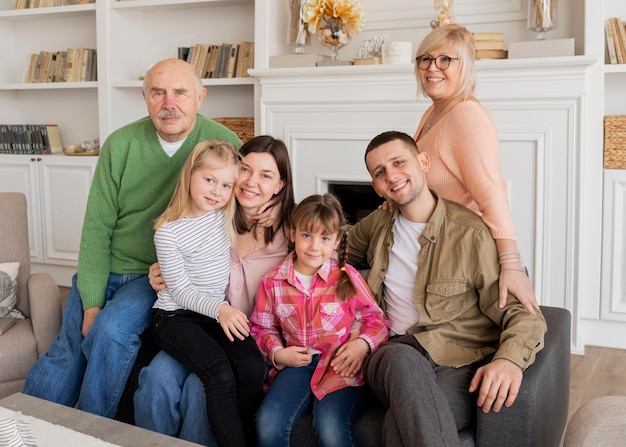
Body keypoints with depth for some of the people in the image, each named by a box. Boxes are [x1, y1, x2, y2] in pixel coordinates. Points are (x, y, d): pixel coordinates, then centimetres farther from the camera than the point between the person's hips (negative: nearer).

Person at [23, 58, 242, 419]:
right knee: (64, 355, -3)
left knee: (112, 329, -26)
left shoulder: (225, 145, -8)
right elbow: (97, 226, -3)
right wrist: (91, 304, -10)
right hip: (103, 270, 3)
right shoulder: (120, 145, -2)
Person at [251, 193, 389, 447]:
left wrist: (364, 343, -17)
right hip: (298, 364, 3)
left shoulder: (347, 277, 0)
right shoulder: (273, 282, 6)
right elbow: (261, 329, 15)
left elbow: (376, 318, 4)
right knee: (267, 425, -22)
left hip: (341, 366, -2)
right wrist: (277, 353, -4)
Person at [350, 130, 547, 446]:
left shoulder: (473, 234, -4)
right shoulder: (377, 225, 13)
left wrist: (510, 359, -28)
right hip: (394, 357, 4)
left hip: (462, 364, -4)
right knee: (402, 359, -37)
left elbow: (523, 313, -7)